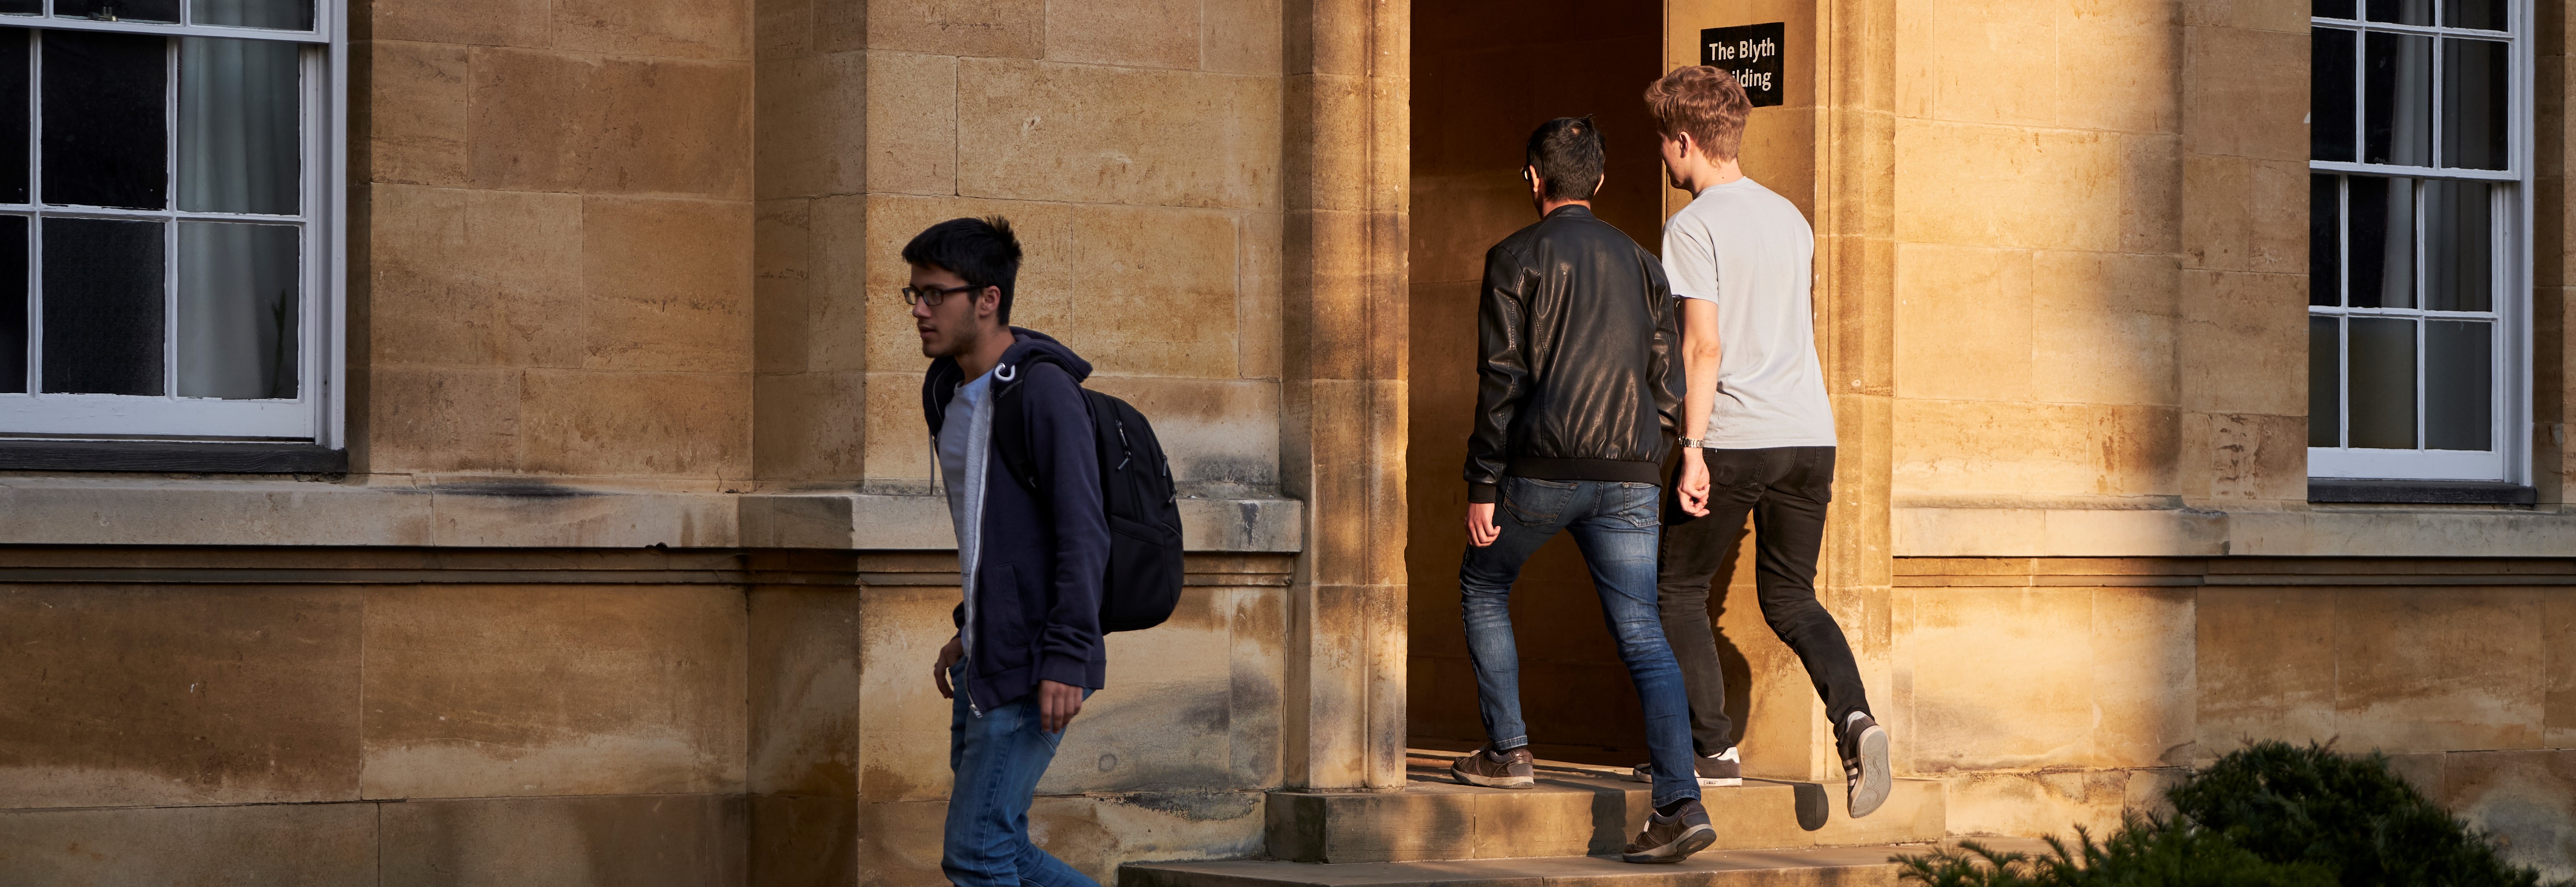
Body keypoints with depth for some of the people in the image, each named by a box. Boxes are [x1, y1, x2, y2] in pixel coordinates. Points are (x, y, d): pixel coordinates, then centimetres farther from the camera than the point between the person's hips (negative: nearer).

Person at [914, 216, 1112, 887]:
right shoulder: (951, 394, 13)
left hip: (1034, 666, -9)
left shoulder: (1043, 391, -15)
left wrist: (1067, 658, -23)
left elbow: (1084, 534, -19)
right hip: (985, 657, 9)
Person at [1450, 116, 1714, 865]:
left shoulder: (1517, 257, 0)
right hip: (1628, 475, 4)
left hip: (1543, 468, -4)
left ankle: (1508, 750, 18)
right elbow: (1667, 385, 14)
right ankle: (1681, 803, -14)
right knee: (1642, 635, 0)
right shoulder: (1640, 263, 15)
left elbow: (1502, 379, -7)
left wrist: (1481, 486, -5)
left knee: (1483, 587, 22)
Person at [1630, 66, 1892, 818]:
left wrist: (1693, 447, -15)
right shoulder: (1790, 219, 15)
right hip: (1811, 434, 7)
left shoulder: (1694, 228, -8)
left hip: (1734, 438, -6)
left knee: (1677, 589, 11)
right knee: (1790, 598, 13)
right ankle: (1854, 717, -10)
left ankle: (1713, 748, 8)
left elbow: (1704, 346, -16)